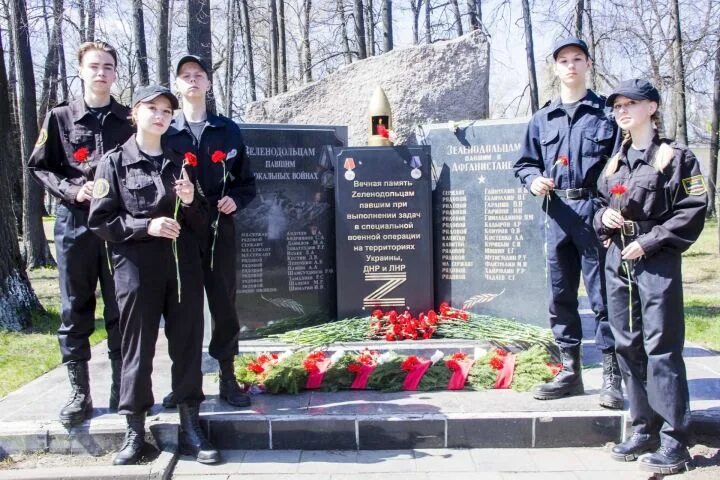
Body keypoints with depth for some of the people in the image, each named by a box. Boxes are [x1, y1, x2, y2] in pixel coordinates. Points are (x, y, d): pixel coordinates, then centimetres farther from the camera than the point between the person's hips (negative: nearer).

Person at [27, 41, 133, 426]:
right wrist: (73, 191, -10)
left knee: (120, 310, 5)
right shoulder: (60, 117, 7)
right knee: (75, 310, 5)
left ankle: (122, 388, 16)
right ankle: (79, 393, 14)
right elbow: (40, 168, 6)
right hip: (74, 223, 0)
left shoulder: (130, 120, 7)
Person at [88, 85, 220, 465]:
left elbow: (201, 223, 15)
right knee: (137, 349, 4)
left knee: (188, 346, 5)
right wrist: (146, 226, -15)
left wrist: (191, 202, -7)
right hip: (136, 268, -3)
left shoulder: (181, 162, 13)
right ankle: (134, 431, 16)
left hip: (183, 265, 3)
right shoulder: (115, 162, 3)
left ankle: (190, 428, 14)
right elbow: (100, 221, -3)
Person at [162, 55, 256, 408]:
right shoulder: (165, 132, 5)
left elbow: (246, 180, 13)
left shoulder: (227, 130, 9)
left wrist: (236, 200, -6)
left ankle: (228, 377, 16)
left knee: (224, 303, 5)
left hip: (219, 230, 1)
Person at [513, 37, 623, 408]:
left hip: (595, 213, -4)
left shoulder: (606, 114, 2)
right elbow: (525, 163, 20)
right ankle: (570, 371, 21)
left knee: (602, 296, -1)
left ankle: (611, 377, 9)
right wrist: (533, 179, -2)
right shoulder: (542, 119, 14)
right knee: (561, 297, 9)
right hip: (557, 214, 4)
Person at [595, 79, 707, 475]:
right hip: (618, 263, 7)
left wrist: (648, 242, -13)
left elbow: (693, 210, -8)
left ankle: (674, 441, 1)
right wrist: (603, 217, 1)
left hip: (657, 264, -6)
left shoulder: (675, 156, -3)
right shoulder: (615, 161, 15)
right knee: (628, 346, 9)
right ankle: (645, 428, 21)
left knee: (661, 348, -6)